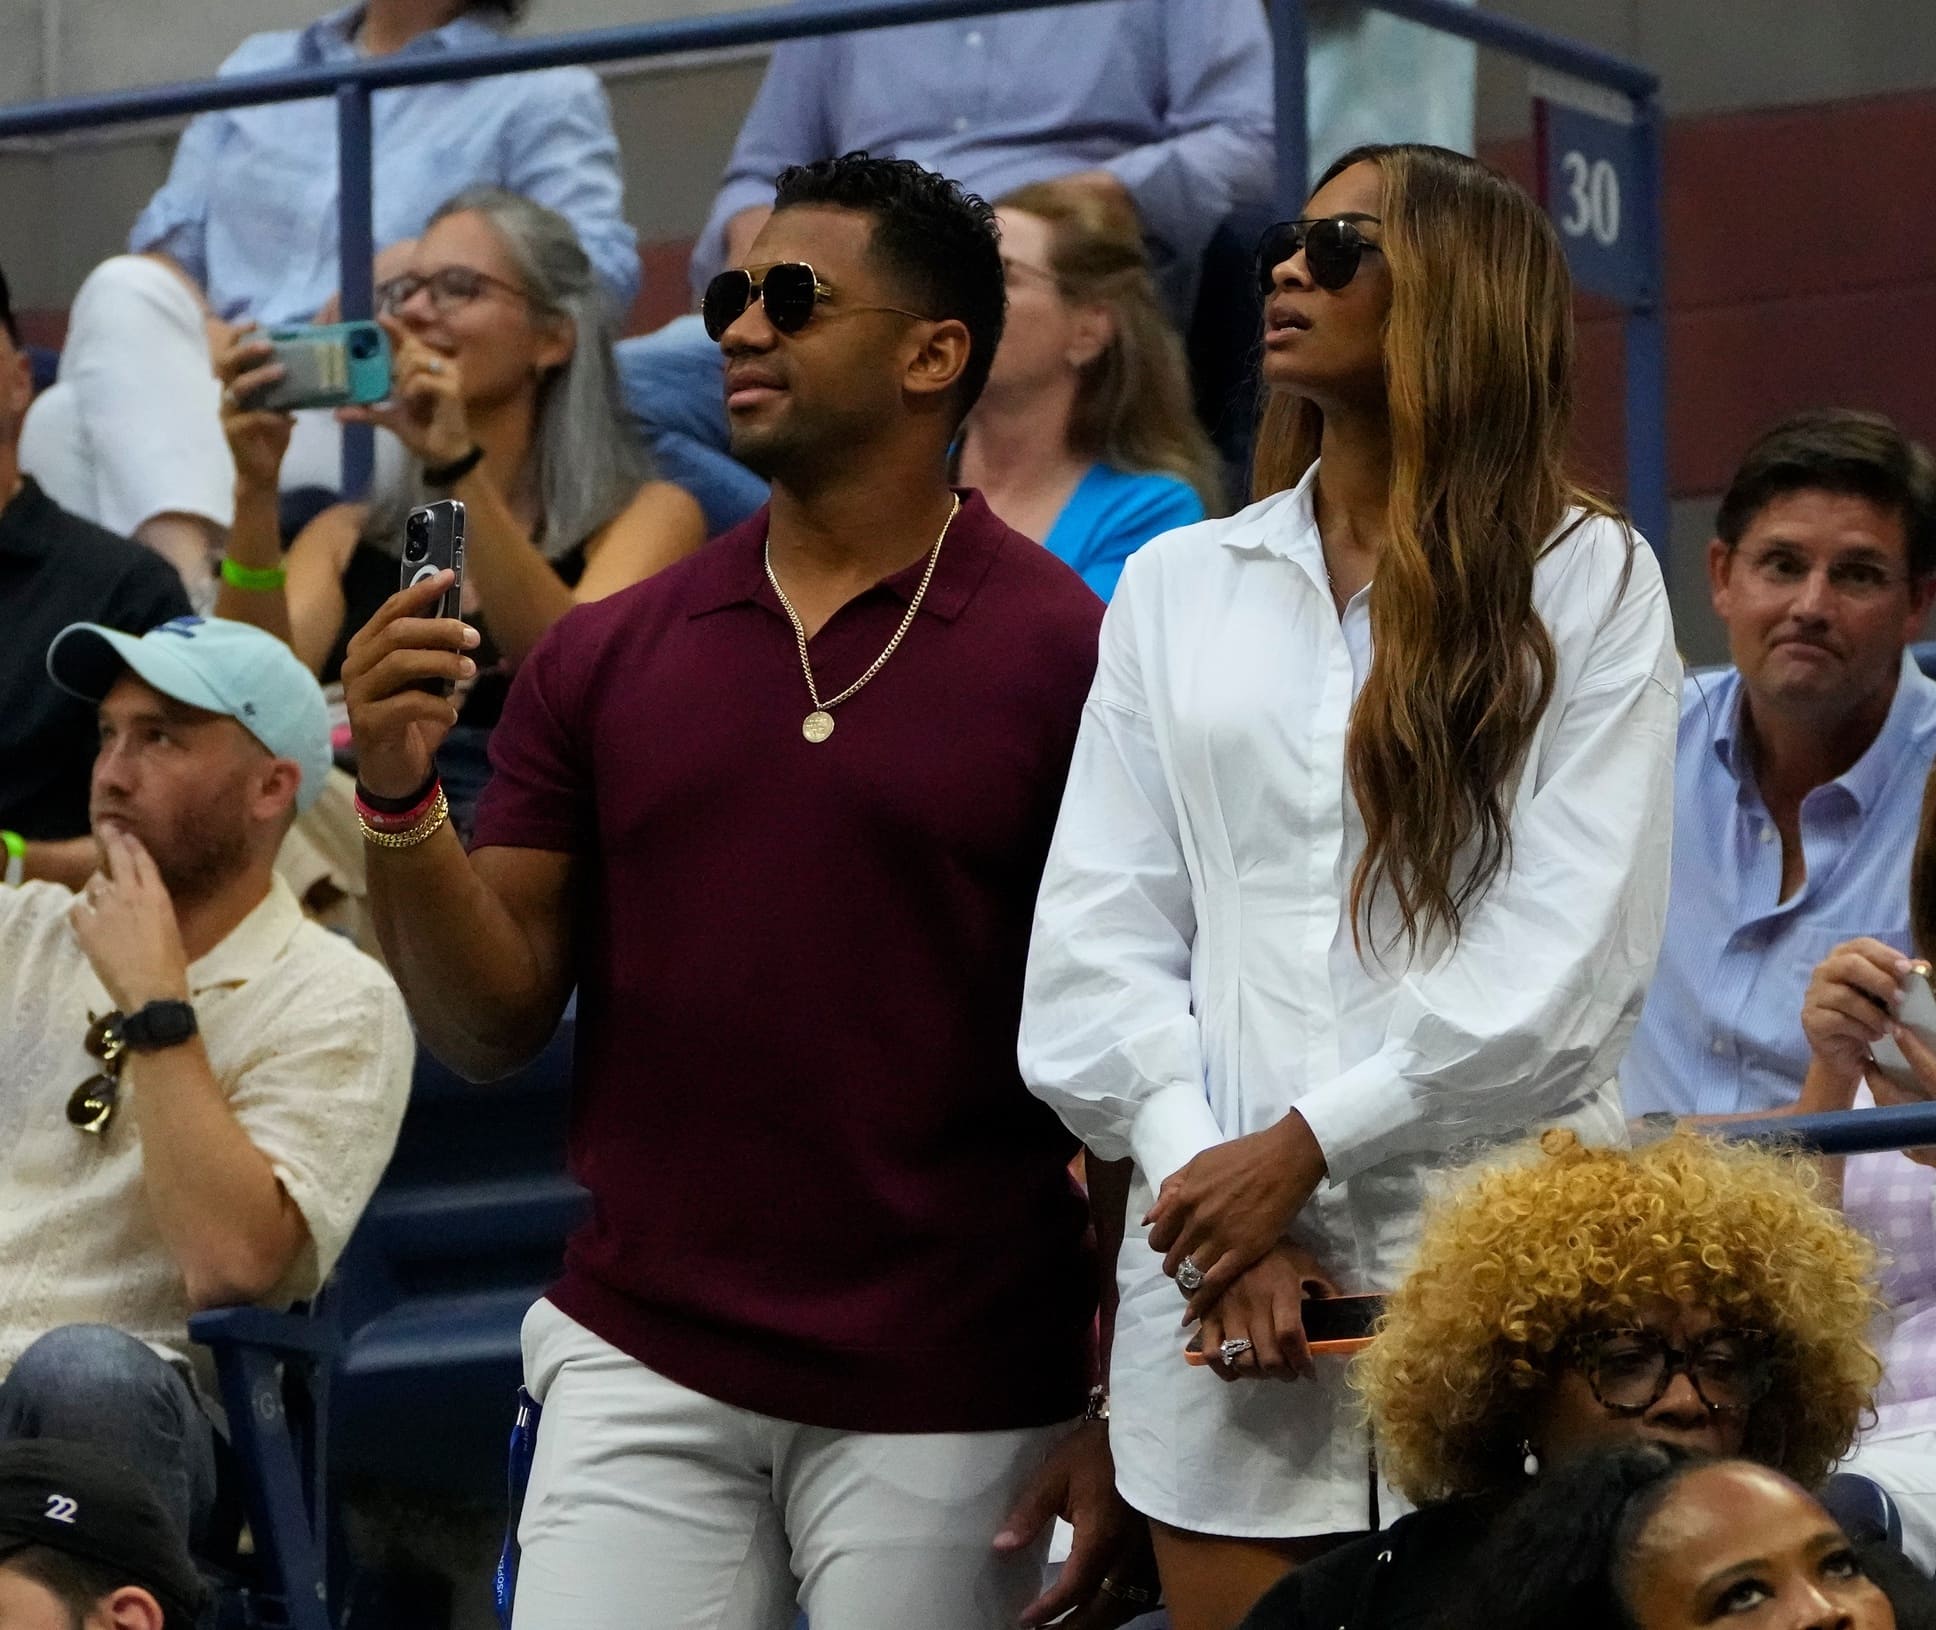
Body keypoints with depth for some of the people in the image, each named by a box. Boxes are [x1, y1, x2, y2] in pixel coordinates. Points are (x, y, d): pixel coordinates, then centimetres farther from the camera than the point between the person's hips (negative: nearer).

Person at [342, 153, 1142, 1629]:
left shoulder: (1067, 660, -5)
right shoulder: (604, 659, 7)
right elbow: (492, 1028, 6)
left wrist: (1127, 1416, -8)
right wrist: (402, 801, -11)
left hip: (948, 1404, -3)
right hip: (642, 1377, 3)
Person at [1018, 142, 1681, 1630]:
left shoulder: (1585, 581, 3)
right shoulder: (1177, 588, 13)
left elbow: (1572, 964, -6)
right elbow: (1098, 940, 6)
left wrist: (1303, 1145, -11)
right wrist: (1202, 1176, -9)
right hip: (1220, 1271, 3)